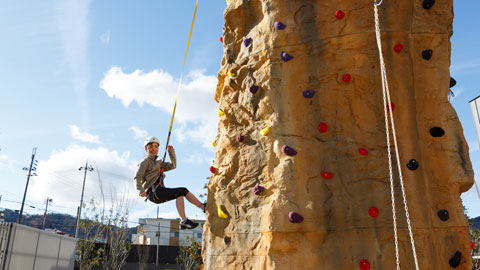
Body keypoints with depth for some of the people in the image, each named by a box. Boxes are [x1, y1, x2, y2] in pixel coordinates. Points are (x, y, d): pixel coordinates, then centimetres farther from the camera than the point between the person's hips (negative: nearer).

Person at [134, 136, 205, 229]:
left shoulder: (158, 163, 27)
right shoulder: (145, 161, 3)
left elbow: (173, 165, 20)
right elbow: (137, 177, -9)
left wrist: (171, 151, 13)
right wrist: (140, 190, -26)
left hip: (159, 192, 8)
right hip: (153, 191, -8)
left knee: (184, 191, 0)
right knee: (180, 192, -21)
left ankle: (202, 206, 0)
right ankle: (184, 221, -25)